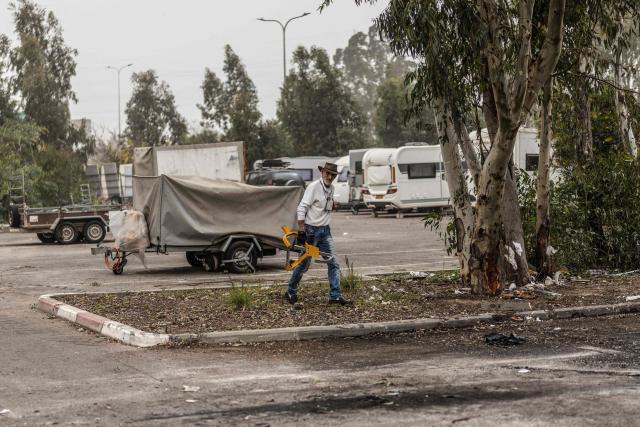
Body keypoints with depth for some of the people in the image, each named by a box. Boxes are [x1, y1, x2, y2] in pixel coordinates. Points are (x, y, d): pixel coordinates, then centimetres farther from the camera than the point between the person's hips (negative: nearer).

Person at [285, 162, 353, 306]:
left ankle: (335, 296, -1)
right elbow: (302, 208, -18)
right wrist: (301, 229, -22)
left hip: (325, 230, 7)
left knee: (333, 263, -1)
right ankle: (291, 293, 20)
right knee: (304, 263, 4)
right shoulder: (314, 187, -15)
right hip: (311, 230, -7)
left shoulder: (331, 188, 9)